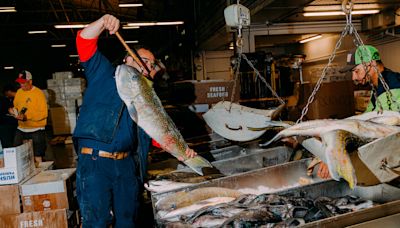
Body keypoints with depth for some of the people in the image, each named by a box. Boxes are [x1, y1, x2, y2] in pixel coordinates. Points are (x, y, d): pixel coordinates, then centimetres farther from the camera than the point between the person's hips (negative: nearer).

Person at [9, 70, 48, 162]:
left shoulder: (38, 93, -11)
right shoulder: (19, 92, 7)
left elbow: (43, 113, -15)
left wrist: (26, 117, -25)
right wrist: (13, 111, -4)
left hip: (36, 129, -5)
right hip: (21, 129, 6)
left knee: (37, 158, -3)